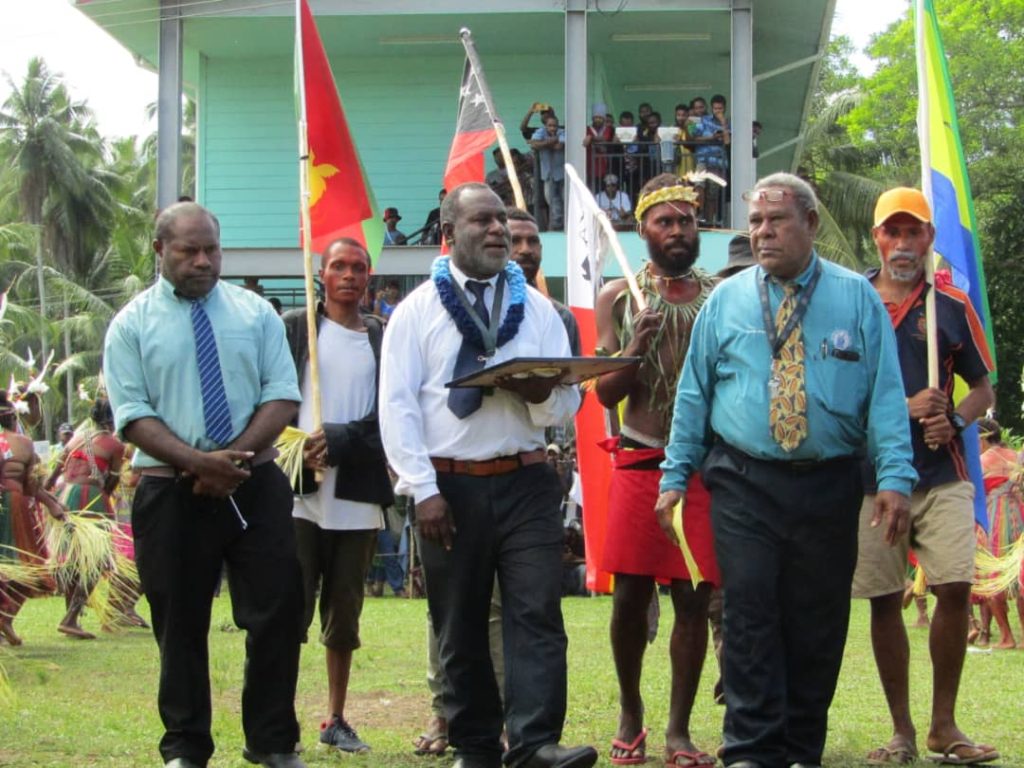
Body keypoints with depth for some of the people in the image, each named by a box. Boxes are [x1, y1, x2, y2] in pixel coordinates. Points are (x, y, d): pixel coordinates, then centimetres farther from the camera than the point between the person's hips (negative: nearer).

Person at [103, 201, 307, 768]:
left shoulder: (255, 313, 8)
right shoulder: (132, 325, 2)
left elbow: (282, 397, 2)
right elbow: (133, 416, -6)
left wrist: (233, 455, -13)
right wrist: (199, 461, -19)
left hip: (256, 486, 1)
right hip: (170, 493, -1)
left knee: (277, 612, -2)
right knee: (180, 624, 6)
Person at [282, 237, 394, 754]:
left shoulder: (383, 338, 9)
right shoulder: (295, 328, 6)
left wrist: (338, 440, -13)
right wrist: (299, 447, -15)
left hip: (358, 493, 2)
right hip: (300, 489, -2)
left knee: (344, 610, 9)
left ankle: (335, 719, 19)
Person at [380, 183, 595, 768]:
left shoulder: (537, 308, 11)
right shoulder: (418, 310, 4)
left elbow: (569, 403, 10)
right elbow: (397, 405, -3)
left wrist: (543, 394, -15)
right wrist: (424, 491, -12)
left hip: (527, 482, 1)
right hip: (450, 484, -1)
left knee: (537, 612, -10)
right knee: (460, 626, 6)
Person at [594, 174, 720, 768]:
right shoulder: (620, 297, 6)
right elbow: (605, 392, 2)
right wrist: (634, 349, -16)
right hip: (640, 463, 0)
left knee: (694, 600, 0)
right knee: (631, 595, 0)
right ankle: (630, 714, 19)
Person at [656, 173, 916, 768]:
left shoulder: (857, 298, 5)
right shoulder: (726, 301, 8)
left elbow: (886, 393, -1)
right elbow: (693, 394, 9)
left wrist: (896, 476, -10)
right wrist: (675, 475, 4)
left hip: (828, 488, 0)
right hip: (744, 483, 0)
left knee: (818, 623, 5)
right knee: (750, 613, -7)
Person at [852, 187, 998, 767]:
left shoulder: (953, 307, 8)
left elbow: (983, 390, 13)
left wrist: (954, 420, -8)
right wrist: (905, 407, -9)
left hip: (943, 475, 0)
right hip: (871, 473, 0)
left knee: (955, 588, -9)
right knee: (884, 601, 2)